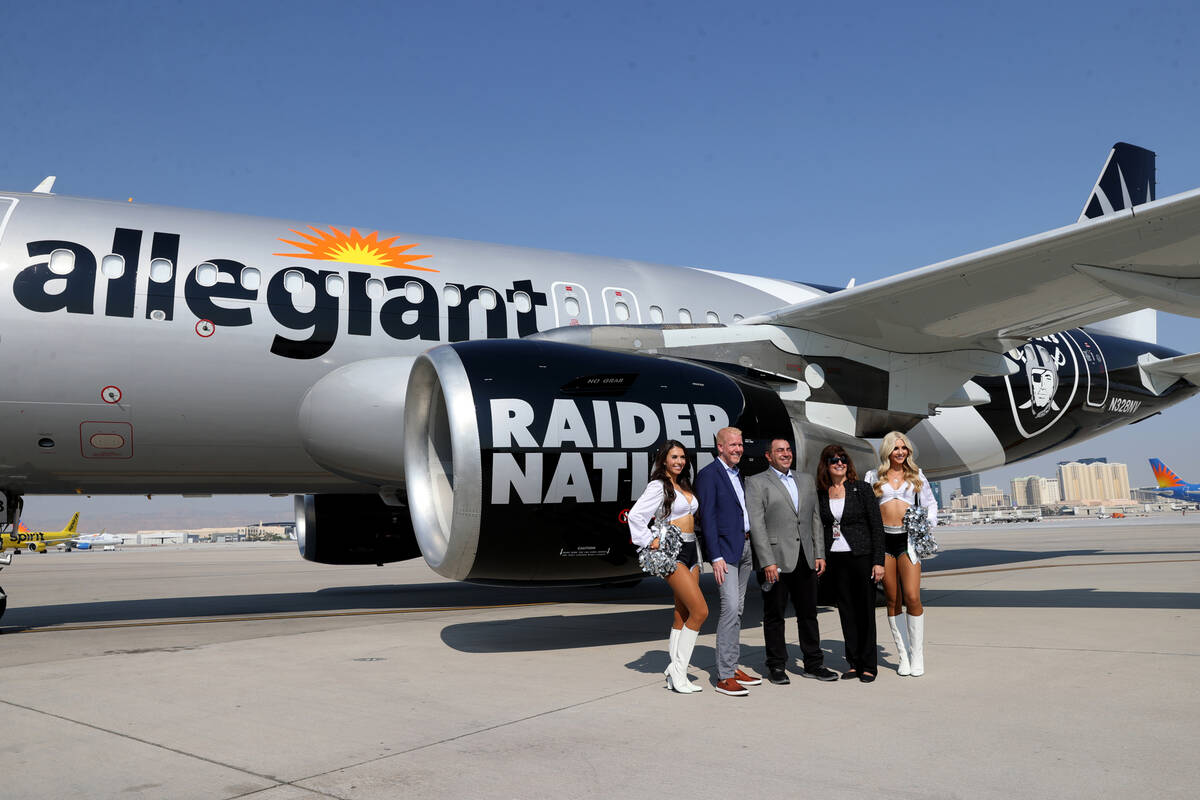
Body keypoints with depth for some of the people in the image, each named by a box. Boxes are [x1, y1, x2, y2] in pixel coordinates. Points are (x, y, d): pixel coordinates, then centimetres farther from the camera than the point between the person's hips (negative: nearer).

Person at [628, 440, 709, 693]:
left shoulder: (684, 486, 16)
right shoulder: (659, 486, -8)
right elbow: (635, 515, -17)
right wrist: (650, 541, -16)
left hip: (690, 550, 8)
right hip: (671, 552, -8)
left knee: (683, 615, 7)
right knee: (700, 611, -14)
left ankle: (675, 674, 13)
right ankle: (678, 672, -5)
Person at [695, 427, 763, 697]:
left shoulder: (738, 473, 16)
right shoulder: (708, 475, -9)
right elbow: (707, 518, -13)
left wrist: (754, 550, 15)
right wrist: (716, 557, -18)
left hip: (746, 547, 8)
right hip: (725, 549, -8)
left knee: (738, 609, 12)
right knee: (730, 607, -13)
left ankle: (733, 667, 20)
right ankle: (724, 676, -8)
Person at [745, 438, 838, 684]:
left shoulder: (806, 480, 15)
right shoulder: (756, 483, -2)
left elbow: (815, 519, 15)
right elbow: (756, 525, -9)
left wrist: (819, 554, 7)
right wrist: (767, 562, -15)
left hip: (805, 560, 5)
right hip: (775, 559, -5)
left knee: (808, 613, 12)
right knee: (774, 615, 5)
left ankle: (813, 664, 22)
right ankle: (776, 666, 15)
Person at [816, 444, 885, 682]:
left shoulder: (862, 488, -3)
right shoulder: (820, 494, 6)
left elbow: (877, 526, -4)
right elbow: (818, 529, 10)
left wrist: (878, 561, -9)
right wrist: (820, 560, 5)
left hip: (861, 556, -3)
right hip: (835, 560, 3)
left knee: (865, 611, 2)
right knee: (846, 612, 9)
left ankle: (869, 665, 12)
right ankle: (854, 663, 19)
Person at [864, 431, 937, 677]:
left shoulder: (916, 475, 12)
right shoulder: (874, 476, 10)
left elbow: (931, 504, 19)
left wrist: (928, 525, 3)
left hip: (908, 539, -1)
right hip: (883, 539, 1)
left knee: (912, 598, -10)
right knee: (893, 601, 3)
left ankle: (918, 657, 2)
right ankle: (904, 656, 12)